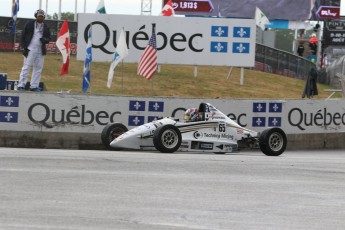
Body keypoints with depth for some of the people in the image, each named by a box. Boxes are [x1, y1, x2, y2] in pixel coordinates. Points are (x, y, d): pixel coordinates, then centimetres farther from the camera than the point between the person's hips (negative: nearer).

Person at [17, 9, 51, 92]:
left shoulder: (46, 27, 12)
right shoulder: (29, 24, 1)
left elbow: (48, 38, 18)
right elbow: (23, 36, 1)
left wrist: (45, 40, -7)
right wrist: (24, 48, -8)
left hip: (40, 51, 4)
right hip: (30, 50, -4)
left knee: (38, 68, 4)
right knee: (26, 67, -9)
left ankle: (34, 86, 10)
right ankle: (21, 85, -9)